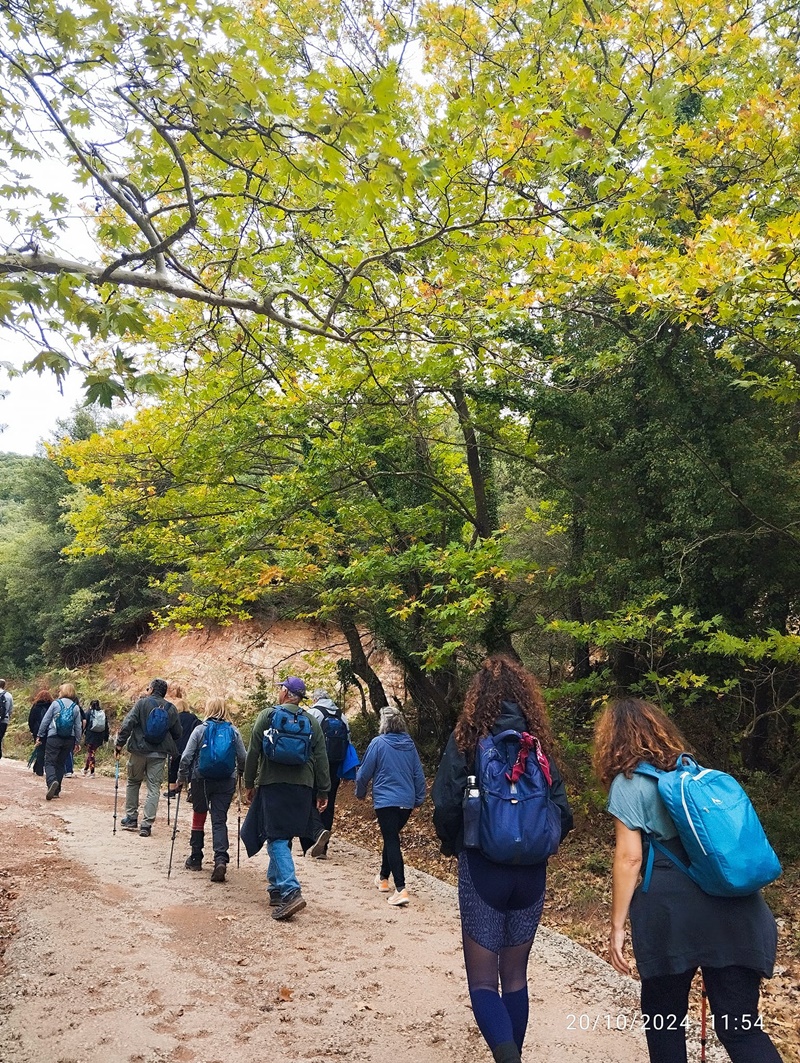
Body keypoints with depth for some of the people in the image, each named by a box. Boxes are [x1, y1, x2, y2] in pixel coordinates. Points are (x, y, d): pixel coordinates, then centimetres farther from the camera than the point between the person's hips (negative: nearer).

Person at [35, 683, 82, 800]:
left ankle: (52, 782, -29)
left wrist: (39, 735, 9)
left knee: (49, 762, -1)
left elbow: (45, 720, 0)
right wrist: (77, 742, 13)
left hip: (54, 737, -3)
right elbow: (78, 727, 6)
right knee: (61, 764, 13)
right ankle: (56, 791, 13)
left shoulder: (56, 703, -2)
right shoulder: (76, 707, 5)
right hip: (69, 739, 3)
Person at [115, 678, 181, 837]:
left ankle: (131, 818, 24)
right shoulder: (171, 709, 4)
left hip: (139, 750, -1)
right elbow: (177, 733, 9)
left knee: (133, 782, 19)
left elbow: (127, 724, -12)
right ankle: (147, 824, 1)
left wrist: (119, 743, -6)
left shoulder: (142, 703, -4)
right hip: (159, 754, 1)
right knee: (154, 788, 5)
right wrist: (169, 746, 24)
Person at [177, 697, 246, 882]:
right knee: (220, 820, 3)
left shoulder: (200, 730, -6)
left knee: (198, 818, 17)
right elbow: (243, 758, 1)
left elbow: (186, 758, -8)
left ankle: (195, 859, 27)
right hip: (226, 781, 1)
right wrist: (239, 773, 20)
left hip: (201, 780, -1)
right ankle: (221, 859, -15)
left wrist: (181, 779, 4)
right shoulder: (234, 732, -1)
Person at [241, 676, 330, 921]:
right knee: (284, 837, 17)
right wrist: (323, 792, 14)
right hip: (303, 786, 4)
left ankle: (291, 891, -17)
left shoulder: (266, 716, 0)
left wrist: (249, 784, 10)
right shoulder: (312, 722, 9)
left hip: (273, 784, -4)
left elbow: (253, 752, 0)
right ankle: (276, 887, 24)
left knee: (277, 838, -4)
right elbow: (321, 760, 8)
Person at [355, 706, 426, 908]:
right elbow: (419, 774, 9)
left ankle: (401, 889, -14)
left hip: (386, 801, -5)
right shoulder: (410, 744, 4)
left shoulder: (378, 743, -9)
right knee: (391, 838, 22)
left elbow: (364, 772, -4)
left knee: (391, 841, -5)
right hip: (407, 802, 6)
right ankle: (383, 877, 37)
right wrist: (418, 799, 20)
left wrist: (360, 793, 13)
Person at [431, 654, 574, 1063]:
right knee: (515, 975, 20)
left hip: (482, 868, -3)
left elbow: (446, 806, -14)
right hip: (531, 872, 4)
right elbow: (563, 814, -1)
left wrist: (451, 845, 6)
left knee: (482, 979, 8)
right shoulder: (538, 742, -2)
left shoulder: (466, 739, -10)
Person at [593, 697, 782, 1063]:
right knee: (740, 1025, 8)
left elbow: (629, 857, -8)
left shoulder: (628, 782, -3)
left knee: (664, 1016, 16)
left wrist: (617, 925, -2)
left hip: (673, 908, -5)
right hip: (734, 904, 5)